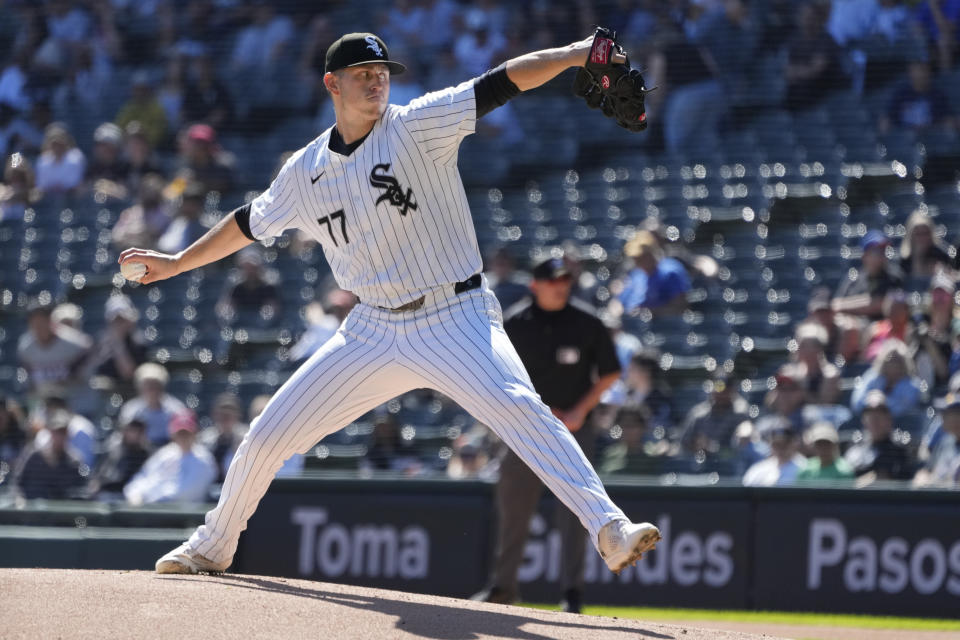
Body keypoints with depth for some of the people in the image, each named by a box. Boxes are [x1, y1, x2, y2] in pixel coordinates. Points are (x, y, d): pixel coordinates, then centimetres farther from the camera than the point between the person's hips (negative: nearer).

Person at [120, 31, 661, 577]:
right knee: (269, 435, 6)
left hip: (455, 320, -4)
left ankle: (608, 528, -34)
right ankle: (213, 546, 29)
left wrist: (573, 54, -31)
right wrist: (177, 263, 30)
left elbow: (500, 84, -19)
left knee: (518, 407, -29)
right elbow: (251, 223, 23)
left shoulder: (415, 127, -7)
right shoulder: (306, 171, 6)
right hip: (376, 329, 5)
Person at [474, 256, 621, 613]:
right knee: (512, 505, 6)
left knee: (572, 509, -8)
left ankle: (572, 591, -6)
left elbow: (609, 374, 5)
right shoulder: (514, 324, -2)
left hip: (574, 426, -1)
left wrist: (580, 412, -6)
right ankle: (503, 584, 19)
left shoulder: (587, 323, -3)